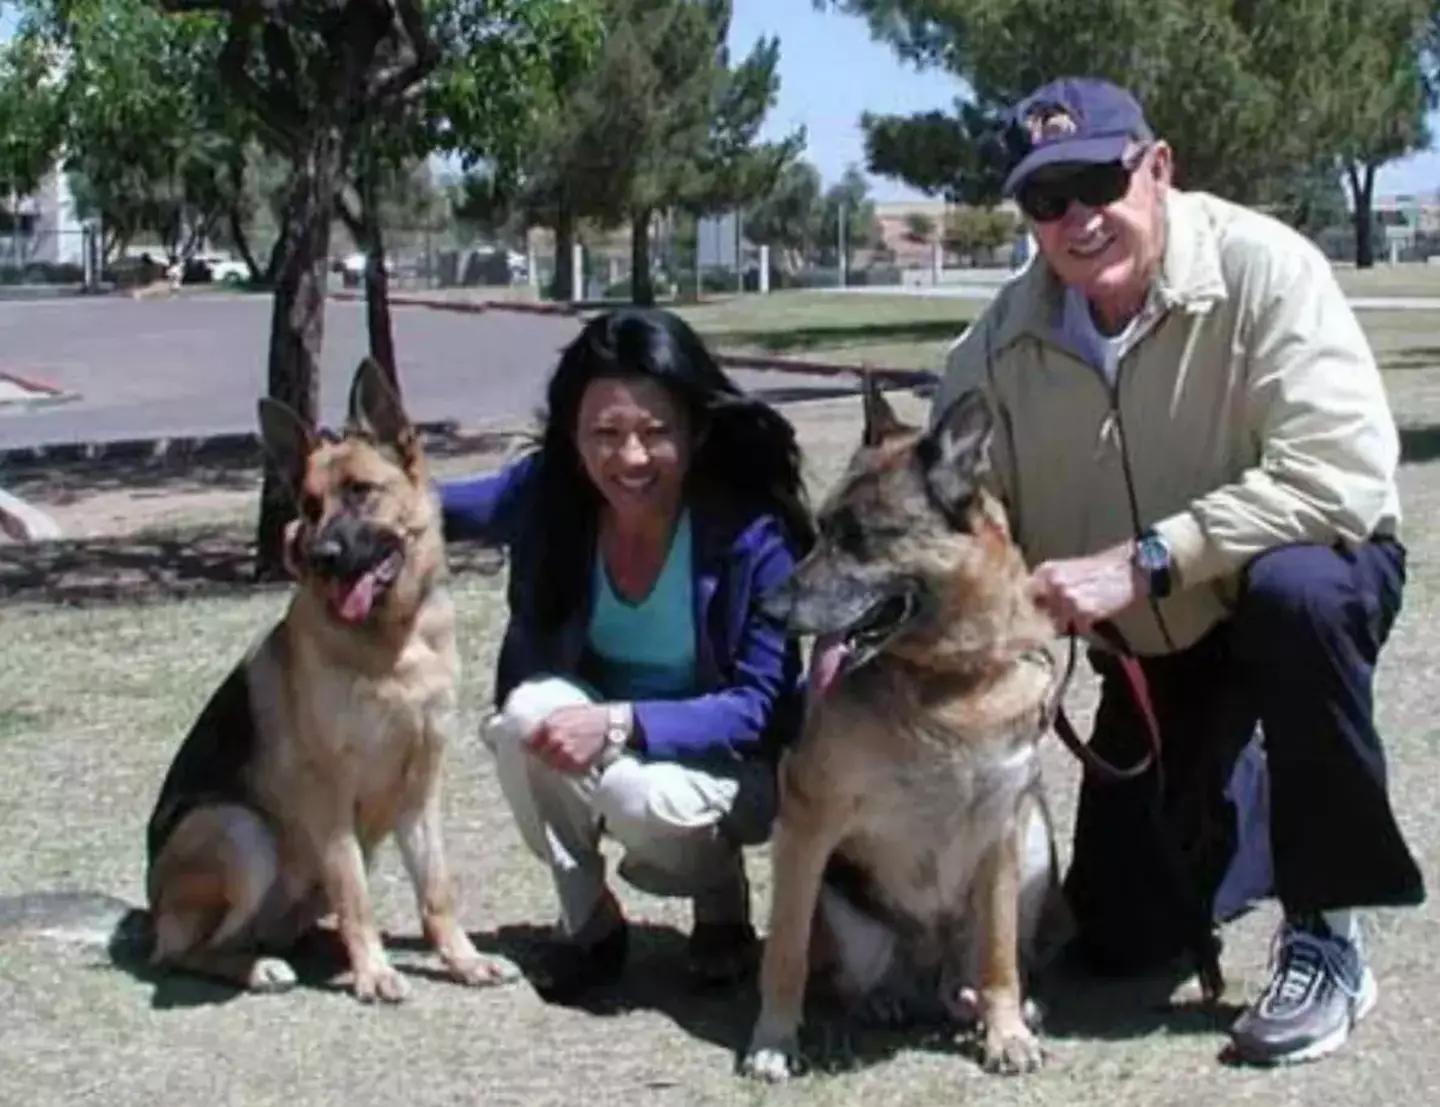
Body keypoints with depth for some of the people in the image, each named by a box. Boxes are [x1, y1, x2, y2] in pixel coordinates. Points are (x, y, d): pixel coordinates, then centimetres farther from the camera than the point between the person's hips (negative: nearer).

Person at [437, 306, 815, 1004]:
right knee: (529, 711, -28)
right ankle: (589, 920, -5)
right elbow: (444, 508, 4)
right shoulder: (548, 494, -15)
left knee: (647, 799, -35)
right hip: (599, 747, 4)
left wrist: (621, 723, -36)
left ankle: (723, 904, 1)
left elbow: (761, 707, -22)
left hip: (728, 762, -3)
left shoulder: (752, 533, -25)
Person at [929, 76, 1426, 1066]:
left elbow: (1342, 472, -36)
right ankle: (1248, 806, 36)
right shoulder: (1000, 345, -13)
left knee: (1292, 589, -41)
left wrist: (1144, 560, -39)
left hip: (1316, 575, -4)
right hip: (1155, 646, 4)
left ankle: (1327, 933, -23)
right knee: (1122, 938, 3)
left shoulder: (1260, 267, -26)